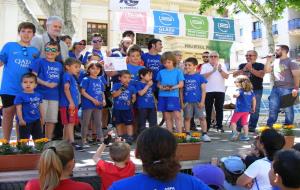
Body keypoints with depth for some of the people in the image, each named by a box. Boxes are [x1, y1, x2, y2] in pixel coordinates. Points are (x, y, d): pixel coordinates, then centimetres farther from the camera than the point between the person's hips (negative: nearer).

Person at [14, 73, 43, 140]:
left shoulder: (38, 95, 6)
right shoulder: (20, 96, -11)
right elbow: (19, 109, -13)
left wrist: (41, 118, 17)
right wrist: (21, 119, -17)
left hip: (36, 120, 5)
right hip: (25, 121, -5)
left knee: (39, 137, 14)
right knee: (24, 138, 3)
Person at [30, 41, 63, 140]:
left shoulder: (59, 65, 13)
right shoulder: (39, 61, -2)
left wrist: (55, 84, 1)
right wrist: (46, 83, -19)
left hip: (54, 95, 5)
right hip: (41, 95, -5)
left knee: (52, 120, 11)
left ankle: (48, 140, 22)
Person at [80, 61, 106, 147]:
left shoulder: (100, 80, 12)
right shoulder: (86, 79, -5)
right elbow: (83, 92, -11)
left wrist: (103, 100, -2)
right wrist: (93, 99, -17)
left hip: (98, 105, 6)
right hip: (88, 104, -5)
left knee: (98, 123, 11)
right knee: (85, 123, 2)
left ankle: (100, 139, 19)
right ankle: (84, 140, 9)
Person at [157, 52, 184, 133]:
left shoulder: (178, 71, 4)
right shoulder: (161, 72, 12)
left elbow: (181, 84, -1)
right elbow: (158, 84, 15)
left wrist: (173, 87, -18)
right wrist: (161, 87, -8)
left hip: (174, 95, -3)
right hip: (163, 96, 3)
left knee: (177, 116, -10)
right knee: (167, 117, 7)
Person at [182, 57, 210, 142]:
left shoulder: (200, 77, 0)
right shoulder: (184, 77, 5)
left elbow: (203, 90, 1)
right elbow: (181, 90, 8)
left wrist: (202, 101, -5)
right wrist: (182, 101, 3)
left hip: (198, 101, -2)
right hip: (187, 101, 2)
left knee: (202, 117, 1)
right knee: (187, 118, 7)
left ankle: (204, 134, 8)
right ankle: (187, 134, 17)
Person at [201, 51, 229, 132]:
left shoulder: (222, 66, 11)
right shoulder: (205, 66, 5)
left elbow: (226, 76, 1)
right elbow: (203, 76, -10)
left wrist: (220, 70, -14)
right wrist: (212, 71, -18)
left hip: (220, 90, 1)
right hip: (208, 91, -1)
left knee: (219, 109, 3)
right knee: (208, 109, 3)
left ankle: (219, 126, 9)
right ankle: (207, 126, 9)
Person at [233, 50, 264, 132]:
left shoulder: (260, 65, 5)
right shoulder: (242, 66, 15)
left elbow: (261, 75, -12)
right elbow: (235, 75, 4)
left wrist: (251, 69, -17)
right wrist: (244, 69, -10)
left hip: (256, 90, -2)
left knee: (255, 109, -2)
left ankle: (252, 127, 5)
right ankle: (238, 127, 4)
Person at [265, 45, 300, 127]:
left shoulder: (291, 62, -4)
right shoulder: (275, 62, 17)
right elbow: (266, 70, 15)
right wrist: (269, 60, 8)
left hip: (287, 89, -6)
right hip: (275, 88, 6)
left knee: (288, 109, 1)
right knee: (273, 108, 6)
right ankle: (269, 126, 12)